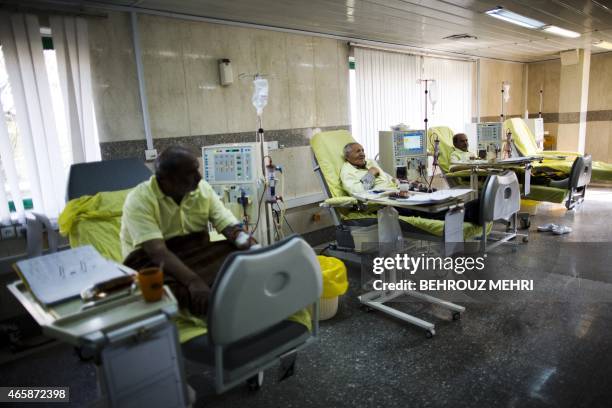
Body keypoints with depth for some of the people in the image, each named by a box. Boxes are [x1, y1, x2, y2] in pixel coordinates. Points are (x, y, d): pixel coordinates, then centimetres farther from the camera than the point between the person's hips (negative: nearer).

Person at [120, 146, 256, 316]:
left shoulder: (202, 188, -3)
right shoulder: (139, 199, -18)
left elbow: (229, 225, -8)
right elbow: (157, 251, -29)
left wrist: (247, 242, -30)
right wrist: (193, 281, -44)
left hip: (197, 253, 5)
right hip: (152, 261, -4)